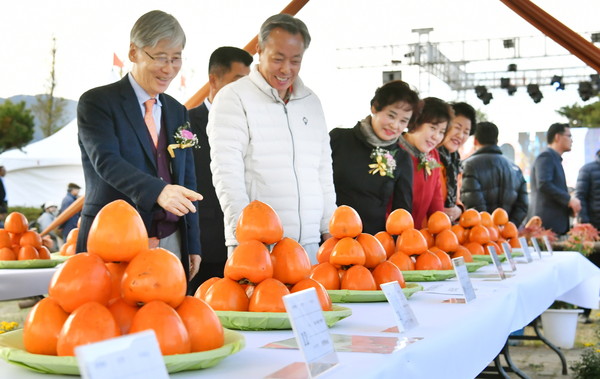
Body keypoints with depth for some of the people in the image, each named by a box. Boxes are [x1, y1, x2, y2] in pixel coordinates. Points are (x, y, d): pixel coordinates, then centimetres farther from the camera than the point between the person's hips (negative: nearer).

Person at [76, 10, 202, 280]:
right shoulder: (96, 103, -2)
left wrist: (192, 246, 10)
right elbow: (107, 161, -19)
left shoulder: (178, 112, 15)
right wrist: (158, 191, -35)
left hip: (171, 245, 5)